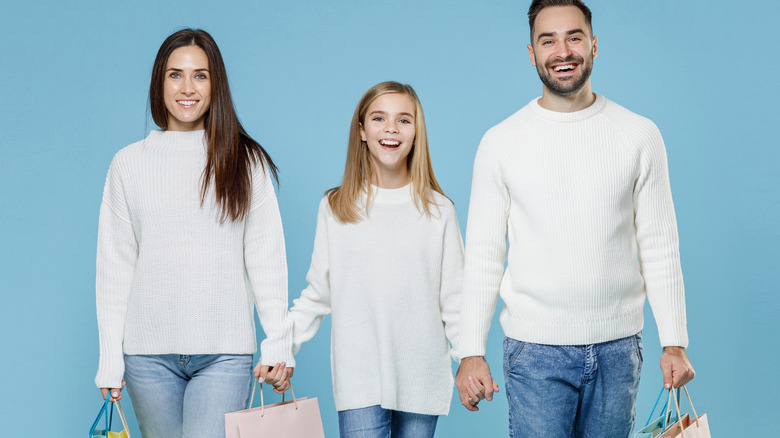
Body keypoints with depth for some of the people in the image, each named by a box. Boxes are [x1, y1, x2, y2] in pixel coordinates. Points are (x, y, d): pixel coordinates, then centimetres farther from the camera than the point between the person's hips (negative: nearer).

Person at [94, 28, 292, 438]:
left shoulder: (246, 161, 5)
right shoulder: (129, 163, 7)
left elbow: (266, 257, 4)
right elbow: (114, 266, 6)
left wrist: (278, 342, -3)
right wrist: (110, 360, 2)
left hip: (224, 353, -1)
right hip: (149, 353, 1)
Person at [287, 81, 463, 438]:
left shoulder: (439, 210, 3)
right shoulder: (334, 208, 2)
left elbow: (454, 300, 5)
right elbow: (316, 295, 6)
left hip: (422, 379, 1)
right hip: (359, 379, -1)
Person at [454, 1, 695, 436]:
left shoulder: (640, 135, 3)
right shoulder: (501, 142, 0)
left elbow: (659, 248, 4)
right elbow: (483, 256, 1)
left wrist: (675, 342, 0)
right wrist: (472, 352, -5)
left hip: (618, 349, 2)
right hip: (536, 350, -1)